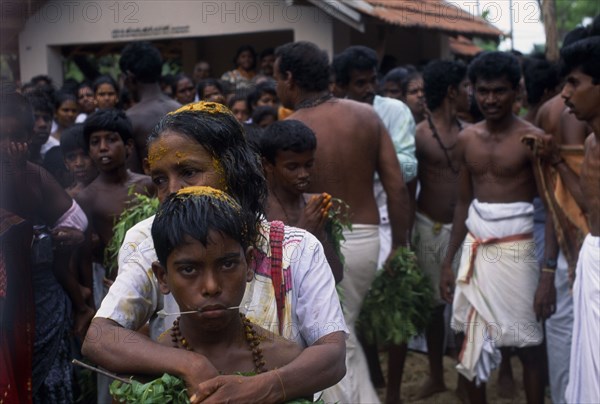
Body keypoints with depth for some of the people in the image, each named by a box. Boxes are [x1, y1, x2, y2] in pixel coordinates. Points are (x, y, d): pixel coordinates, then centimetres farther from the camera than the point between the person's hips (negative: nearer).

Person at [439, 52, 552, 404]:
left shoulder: (532, 138, -10)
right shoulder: (467, 140, 7)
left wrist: (548, 273, -17)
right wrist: (448, 262, 12)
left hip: (516, 252, -5)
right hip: (474, 251, 5)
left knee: (529, 346, 4)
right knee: (470, 343, 12)